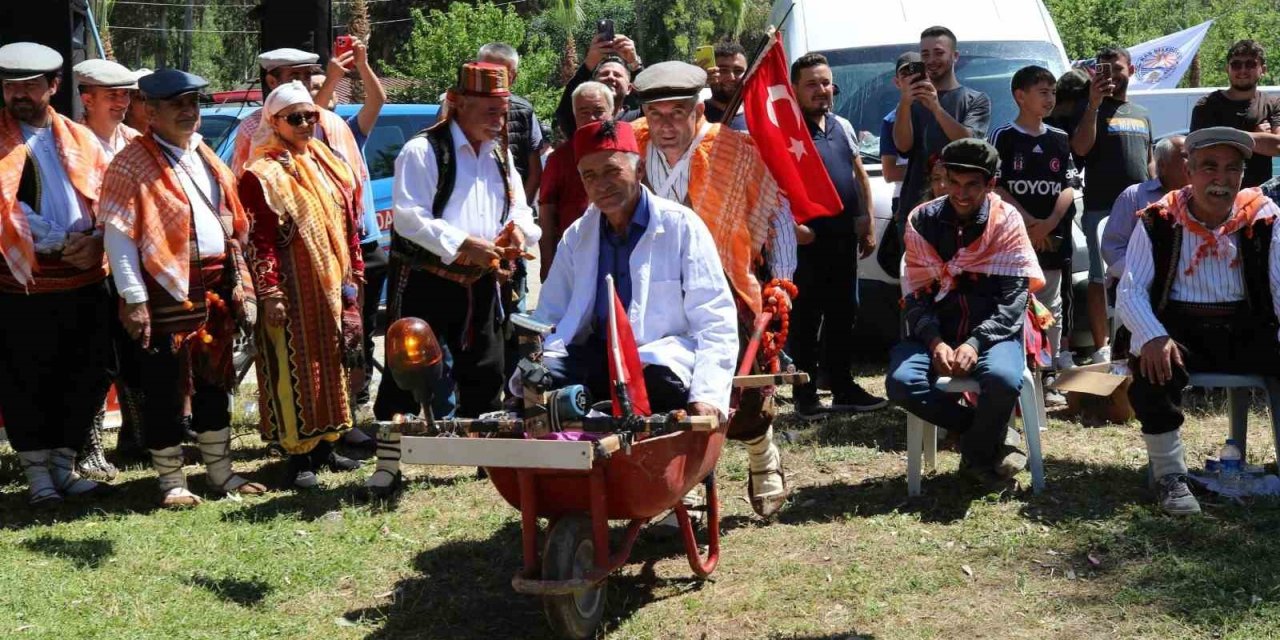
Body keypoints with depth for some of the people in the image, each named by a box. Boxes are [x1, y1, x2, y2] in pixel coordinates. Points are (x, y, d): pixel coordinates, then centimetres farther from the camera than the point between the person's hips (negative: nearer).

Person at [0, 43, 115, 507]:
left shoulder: (81, 139, 12)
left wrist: (96, 240, -10)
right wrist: (61, 242, -16)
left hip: (87, 280, 4)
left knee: (87, 378, 7)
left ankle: (63, 465, 20)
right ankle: (37, 473, 14)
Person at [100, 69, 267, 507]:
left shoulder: (207, 159, 15)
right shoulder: (132, 164, -7)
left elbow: (234, 227, 18)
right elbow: (118, 235, -13)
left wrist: (240, 285, 11)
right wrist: (133, 299, -18)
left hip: (215, 287, 7)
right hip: (167, 291, -7)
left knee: (215, 383, 14)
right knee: (165, 391, 1)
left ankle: (220, 472, 25)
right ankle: (171, 482, 12)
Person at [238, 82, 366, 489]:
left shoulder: (329, 165, 12)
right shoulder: (262, 175, -8)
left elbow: (349, 224, 16)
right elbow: (259, 240, -13)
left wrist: (354, 274, 12)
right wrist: (270, 293, -18)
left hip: (334, 287, 7)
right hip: (294, 290, -7)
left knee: (333, 364, 12)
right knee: (295, 368, -3)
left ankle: (324, 445, 23)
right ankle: (298, 455, 3)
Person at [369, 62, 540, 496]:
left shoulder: (500, 155, 13)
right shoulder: (424, 151, -11)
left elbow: (519, 206, 17)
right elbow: (409, 217, -19)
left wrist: (519, 227, -9)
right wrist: (466, 244, -25)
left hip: (479, 282, 7)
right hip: (423, 280, -7)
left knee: (485, 372, 14)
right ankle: (387, 464, 4)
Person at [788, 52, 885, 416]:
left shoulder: (842, 126, 15)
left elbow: (860, 176, 21)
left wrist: (867, 226, 15)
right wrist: (791, 224, -23)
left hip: (844, 236, 7)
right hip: (807, 240, -7)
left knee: (843, 315, 12)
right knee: (805, 318, -1)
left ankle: (843, 388, 21)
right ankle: (805, 394, 6)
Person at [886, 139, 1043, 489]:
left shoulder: (1006, 220, -2)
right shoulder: (922, 221, 3)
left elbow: (1014, 296, -7)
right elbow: (915, 293, 2)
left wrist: (975, 343, -21)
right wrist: (936, 343, -16)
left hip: (993, 330, -2)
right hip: (935, 331, 2)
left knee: (1003, 378, -35)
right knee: (901, 382, -28)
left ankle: (977, 454, -3)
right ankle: (995, 436, -7)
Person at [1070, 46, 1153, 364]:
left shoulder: (1142, 114, 20)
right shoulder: (1091, 109, 2)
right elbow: (1080, 148, -15)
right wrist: (1094, 104, -23)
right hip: (1102, 209, -6)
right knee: (1101, 279, -7)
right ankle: (1101, 349, -5)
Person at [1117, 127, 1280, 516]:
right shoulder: (1159, 222, -1)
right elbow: (1130, 292, -5)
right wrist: (1153, 337, -25)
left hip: (1249, 330, 2)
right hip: (1181, 330, -2)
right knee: (1151, 365, -33)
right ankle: (1169, 475, -15)